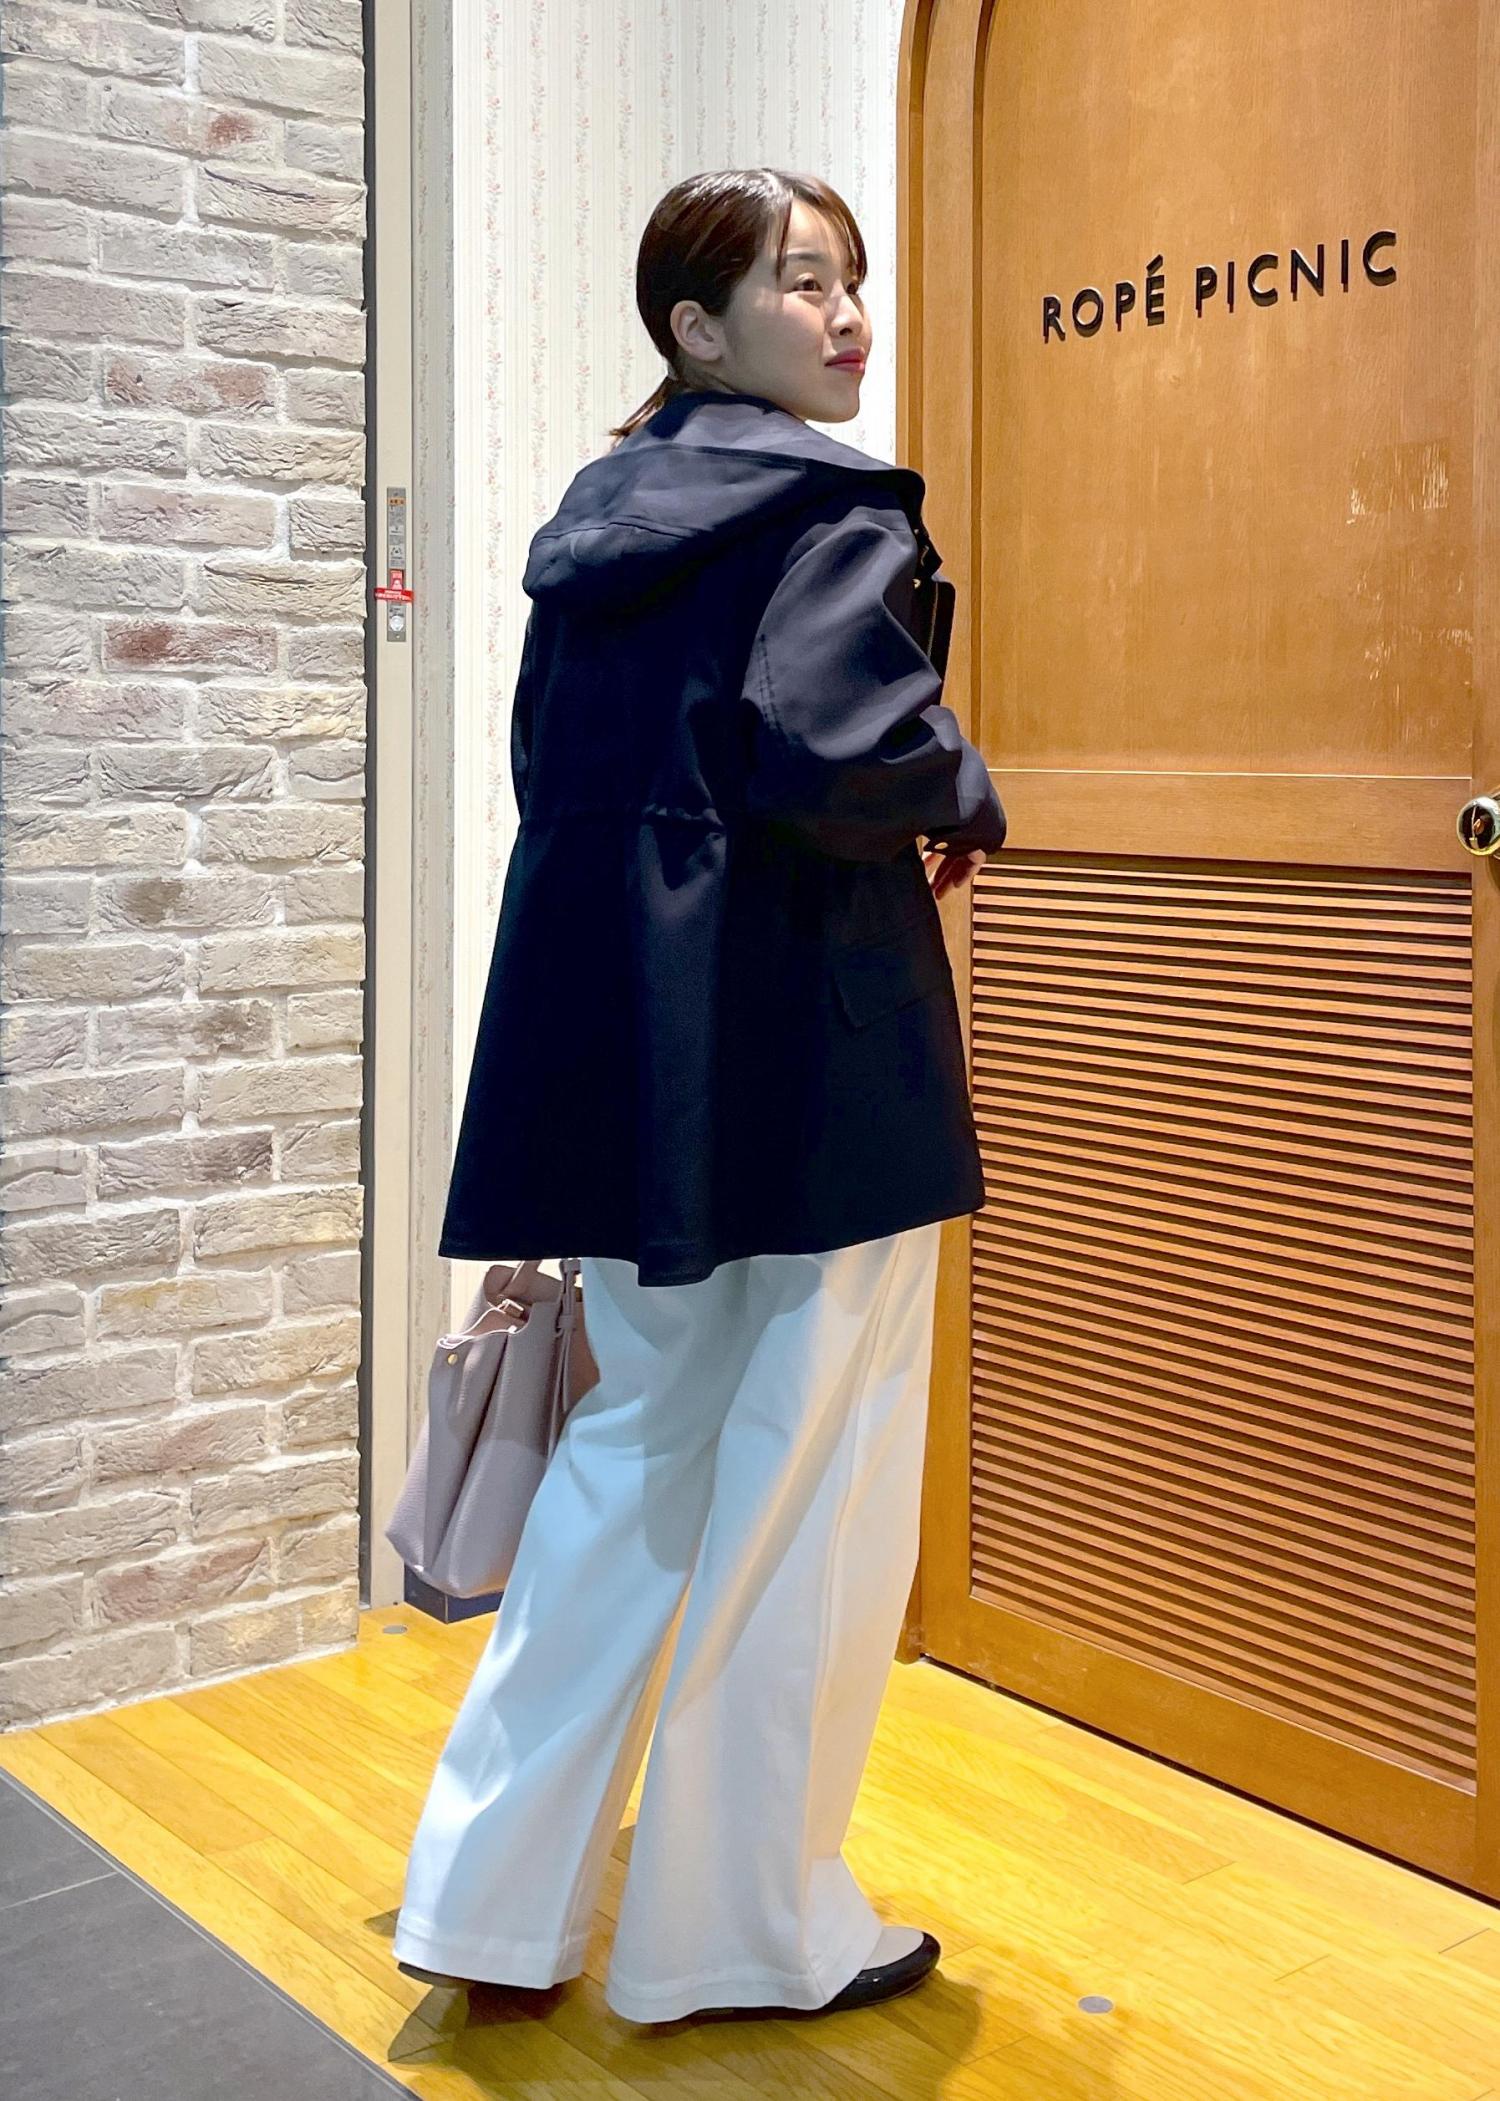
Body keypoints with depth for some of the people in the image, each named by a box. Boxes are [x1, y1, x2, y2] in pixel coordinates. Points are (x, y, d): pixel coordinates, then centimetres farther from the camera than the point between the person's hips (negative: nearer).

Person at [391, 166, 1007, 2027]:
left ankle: (498, 1886, 22)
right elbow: (836, 745, -24)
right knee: (806, 1476, 4)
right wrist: (961, 801, -5)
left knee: (637, 1445, 18)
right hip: (807, 1055, -8)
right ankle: (748, 1925, 18)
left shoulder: (600, 519, 14)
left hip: (621, 1049, 8)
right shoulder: (829, 506, -10)